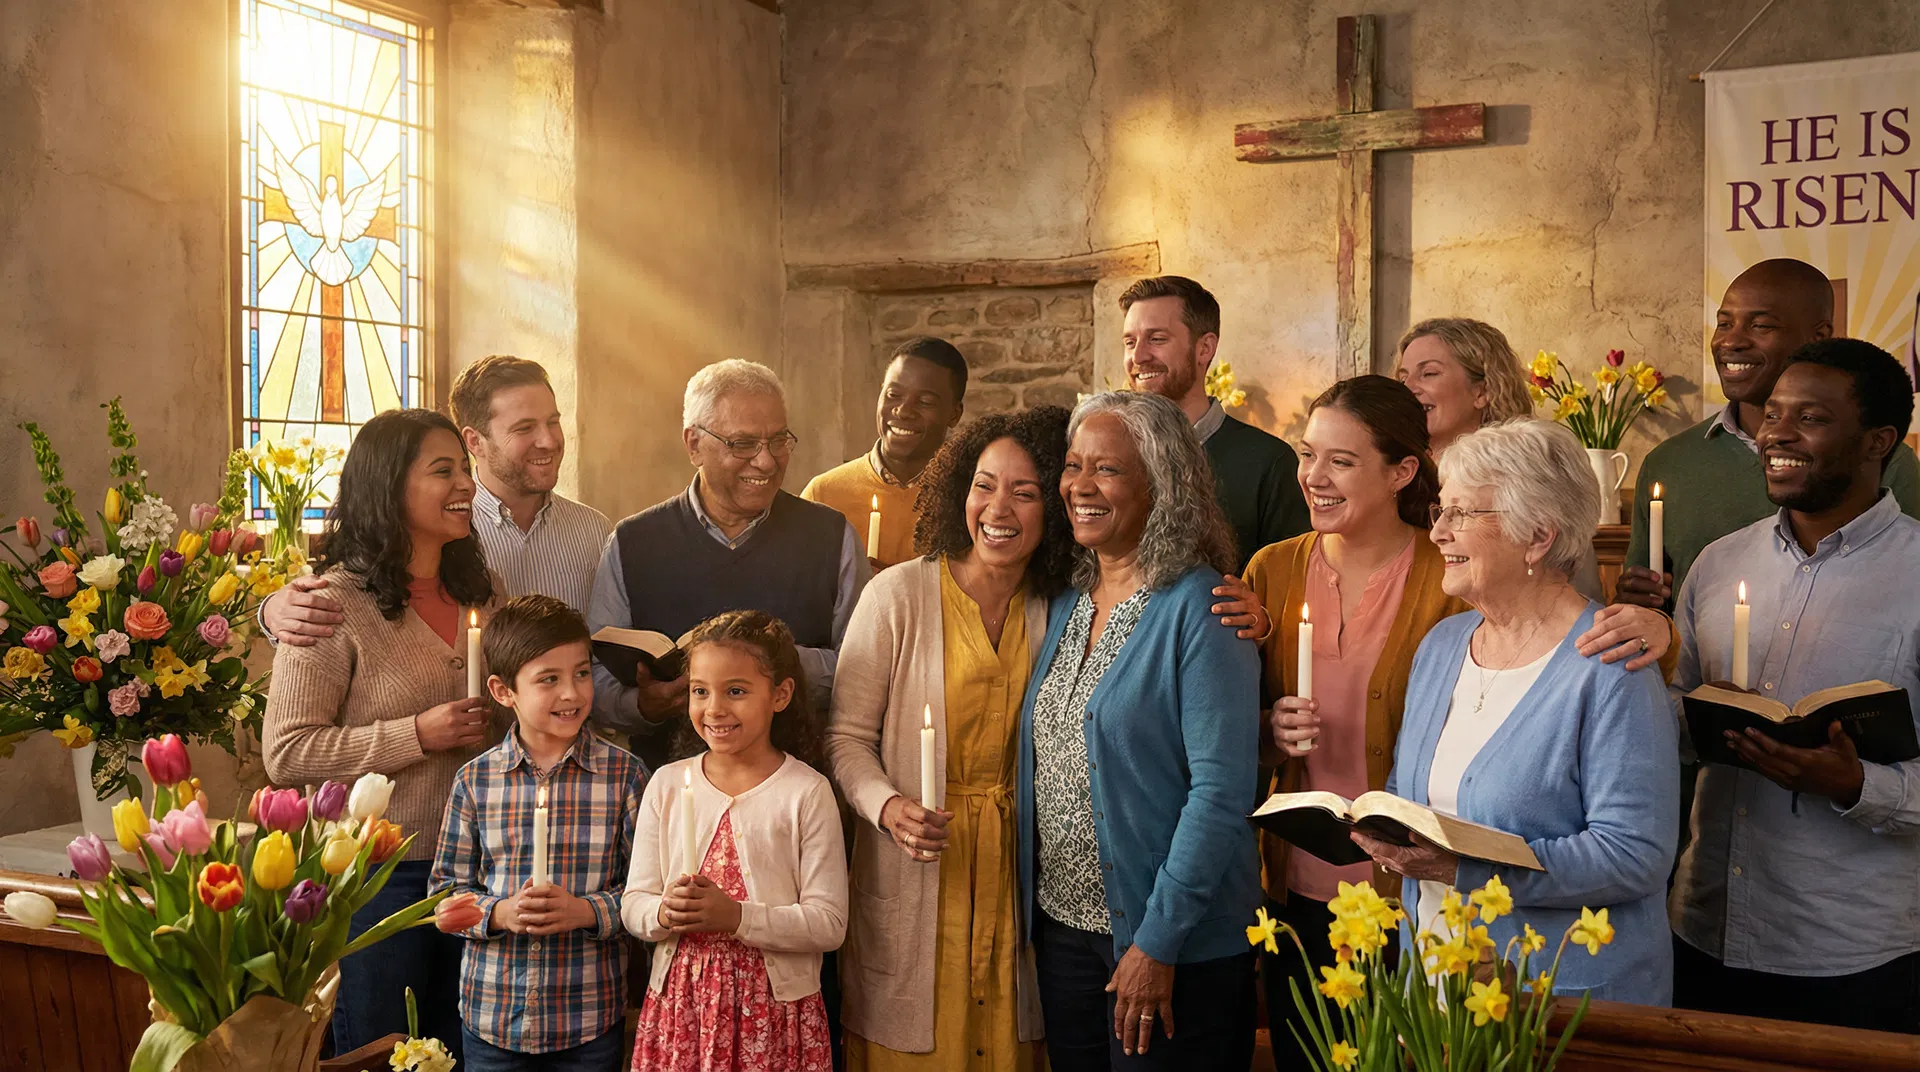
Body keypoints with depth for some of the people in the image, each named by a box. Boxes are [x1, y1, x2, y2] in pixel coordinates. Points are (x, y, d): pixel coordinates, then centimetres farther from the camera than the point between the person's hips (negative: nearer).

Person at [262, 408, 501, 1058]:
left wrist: (500, 726, 2)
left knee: (458, 1051, 17)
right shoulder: (335, 603, -12)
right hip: (379, 874, -6)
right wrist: (416, 735, -21)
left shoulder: (481, 590, 7)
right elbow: (286, 754, -16)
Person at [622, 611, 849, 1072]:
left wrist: (736, 916, -22)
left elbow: (829, 922, -11)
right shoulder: (667, 784, 5)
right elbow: (633, 904, 5)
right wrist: (664, 913, -16)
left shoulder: (806, 792, -7)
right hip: (678, 1004, 3)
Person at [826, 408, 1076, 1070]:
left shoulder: (1056, 610, 4)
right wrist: (888, 806, -21)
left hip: (1012, 878, 3)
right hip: (911, 887, -3)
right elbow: (847, 736, -5)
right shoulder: (899, 594, -8)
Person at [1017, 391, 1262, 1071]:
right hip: (1061, 924, 6)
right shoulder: (1066, 606, 7)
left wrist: (1160, 940, -20)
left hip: (1173, 944, -6)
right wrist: (1034, 901, 5)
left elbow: (1220, 792, -19)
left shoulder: (1199, 610, -14)